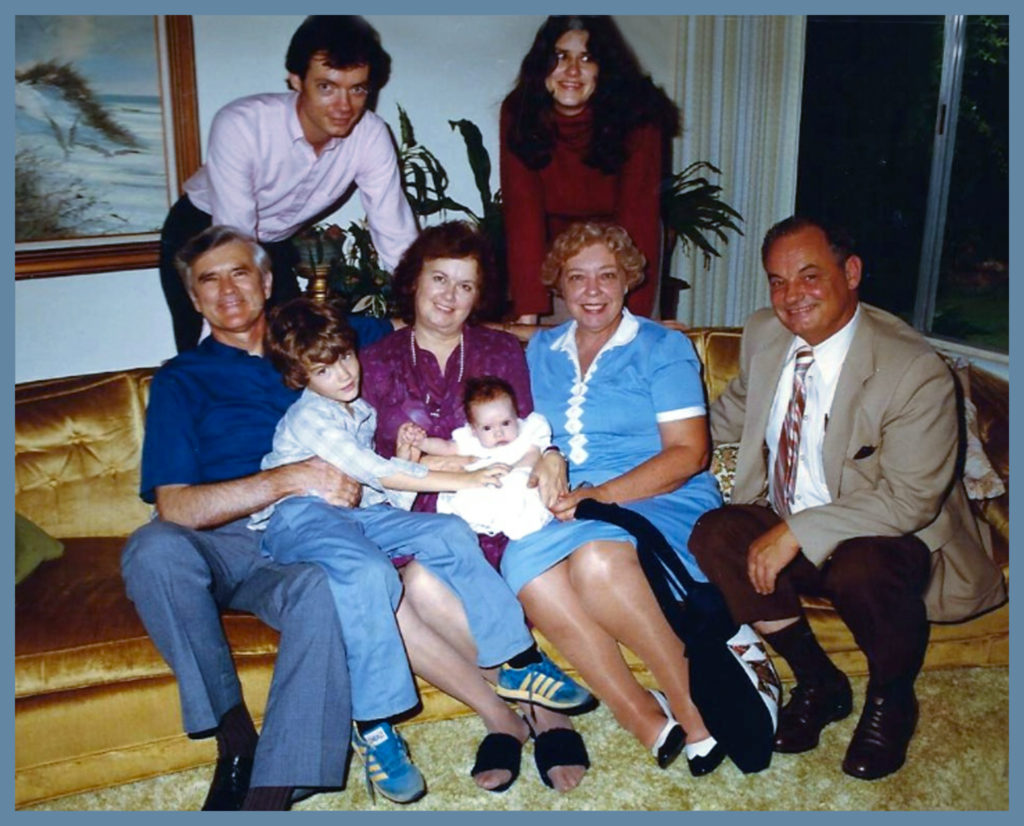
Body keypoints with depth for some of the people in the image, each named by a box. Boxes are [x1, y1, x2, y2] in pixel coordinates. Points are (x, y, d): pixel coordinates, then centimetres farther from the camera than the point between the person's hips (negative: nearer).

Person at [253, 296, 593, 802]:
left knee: (447, 534, -16)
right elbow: (371, 471, -16)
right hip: (301, 517, -7)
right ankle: (373, 726, -32)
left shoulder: (360, 410, 20)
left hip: (361, 511, 7)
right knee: (367, 571, -39)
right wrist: (460, 480, -16)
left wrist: (402, 464, 2)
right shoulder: (308, 417, -7)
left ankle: (518, 663, -13)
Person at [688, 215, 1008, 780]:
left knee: (860, 568, -37)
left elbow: (911, 499, -24)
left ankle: (891, 699, -1)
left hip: (888, 542, -5)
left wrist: (797, 531, -30)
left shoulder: (916, 371, -20)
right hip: (783, 526, 5)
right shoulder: (762, 335, -1)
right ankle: (817, 681, -2)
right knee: (714, 534, -23)